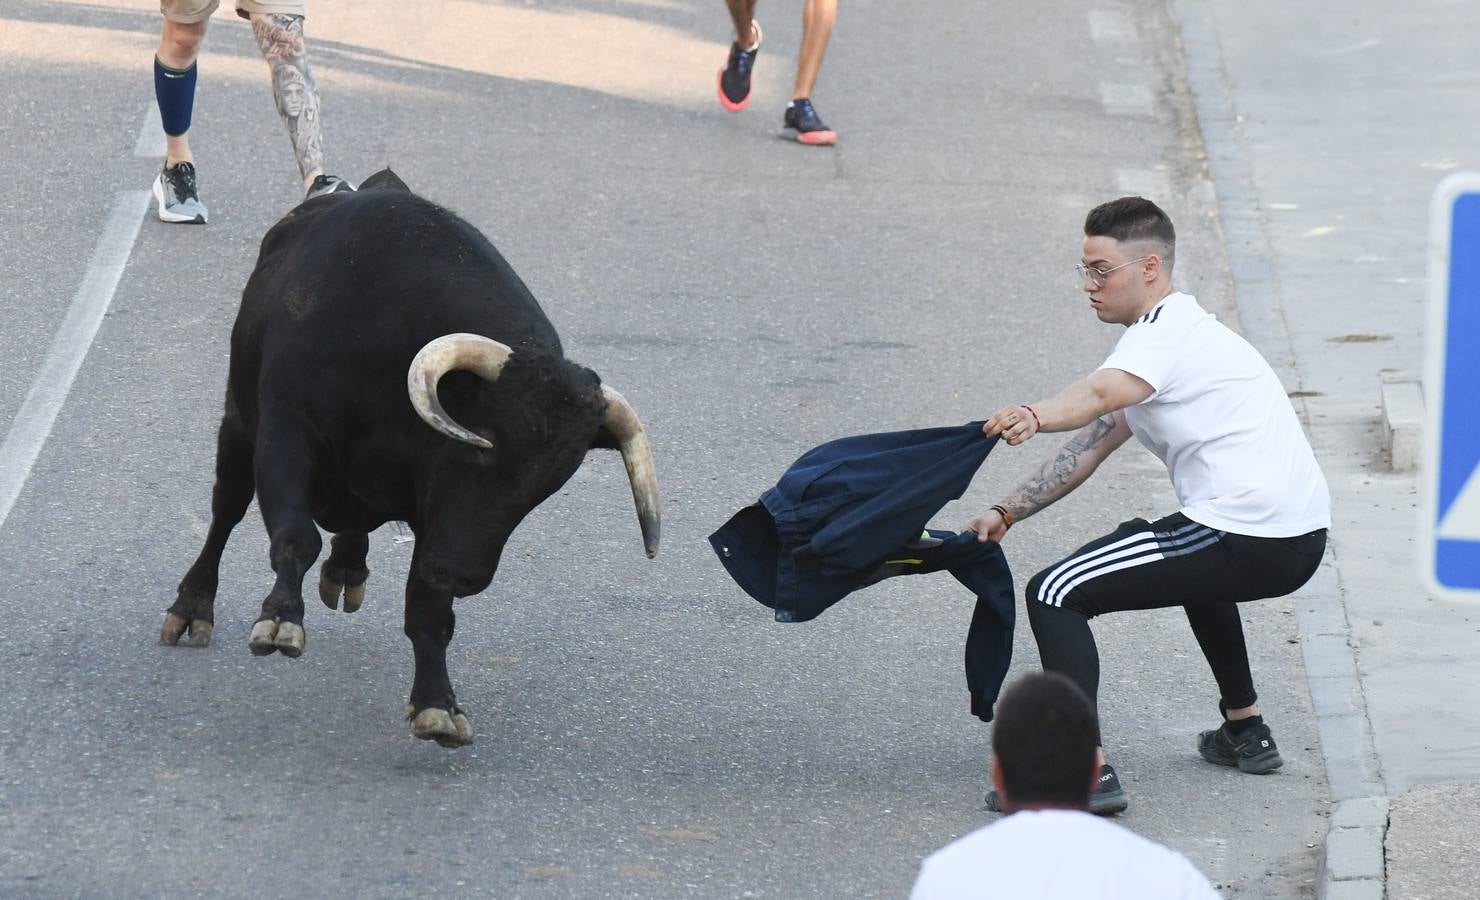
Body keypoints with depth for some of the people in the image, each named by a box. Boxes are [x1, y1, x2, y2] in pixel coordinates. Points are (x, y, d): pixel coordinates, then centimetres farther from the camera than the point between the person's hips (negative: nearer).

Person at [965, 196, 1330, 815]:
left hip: (1246, 542, -10)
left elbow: (1100, 395, -31)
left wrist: (1032, 417, -49)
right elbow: (1091, 448, 23)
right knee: (1198, 569, 43)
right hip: (1300, 539, 11)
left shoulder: (1167, 330, -7)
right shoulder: (1183, 331, 24)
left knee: (1056, 594, -11)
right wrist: (1007, 514, 17)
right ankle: (1245, 733, 45)